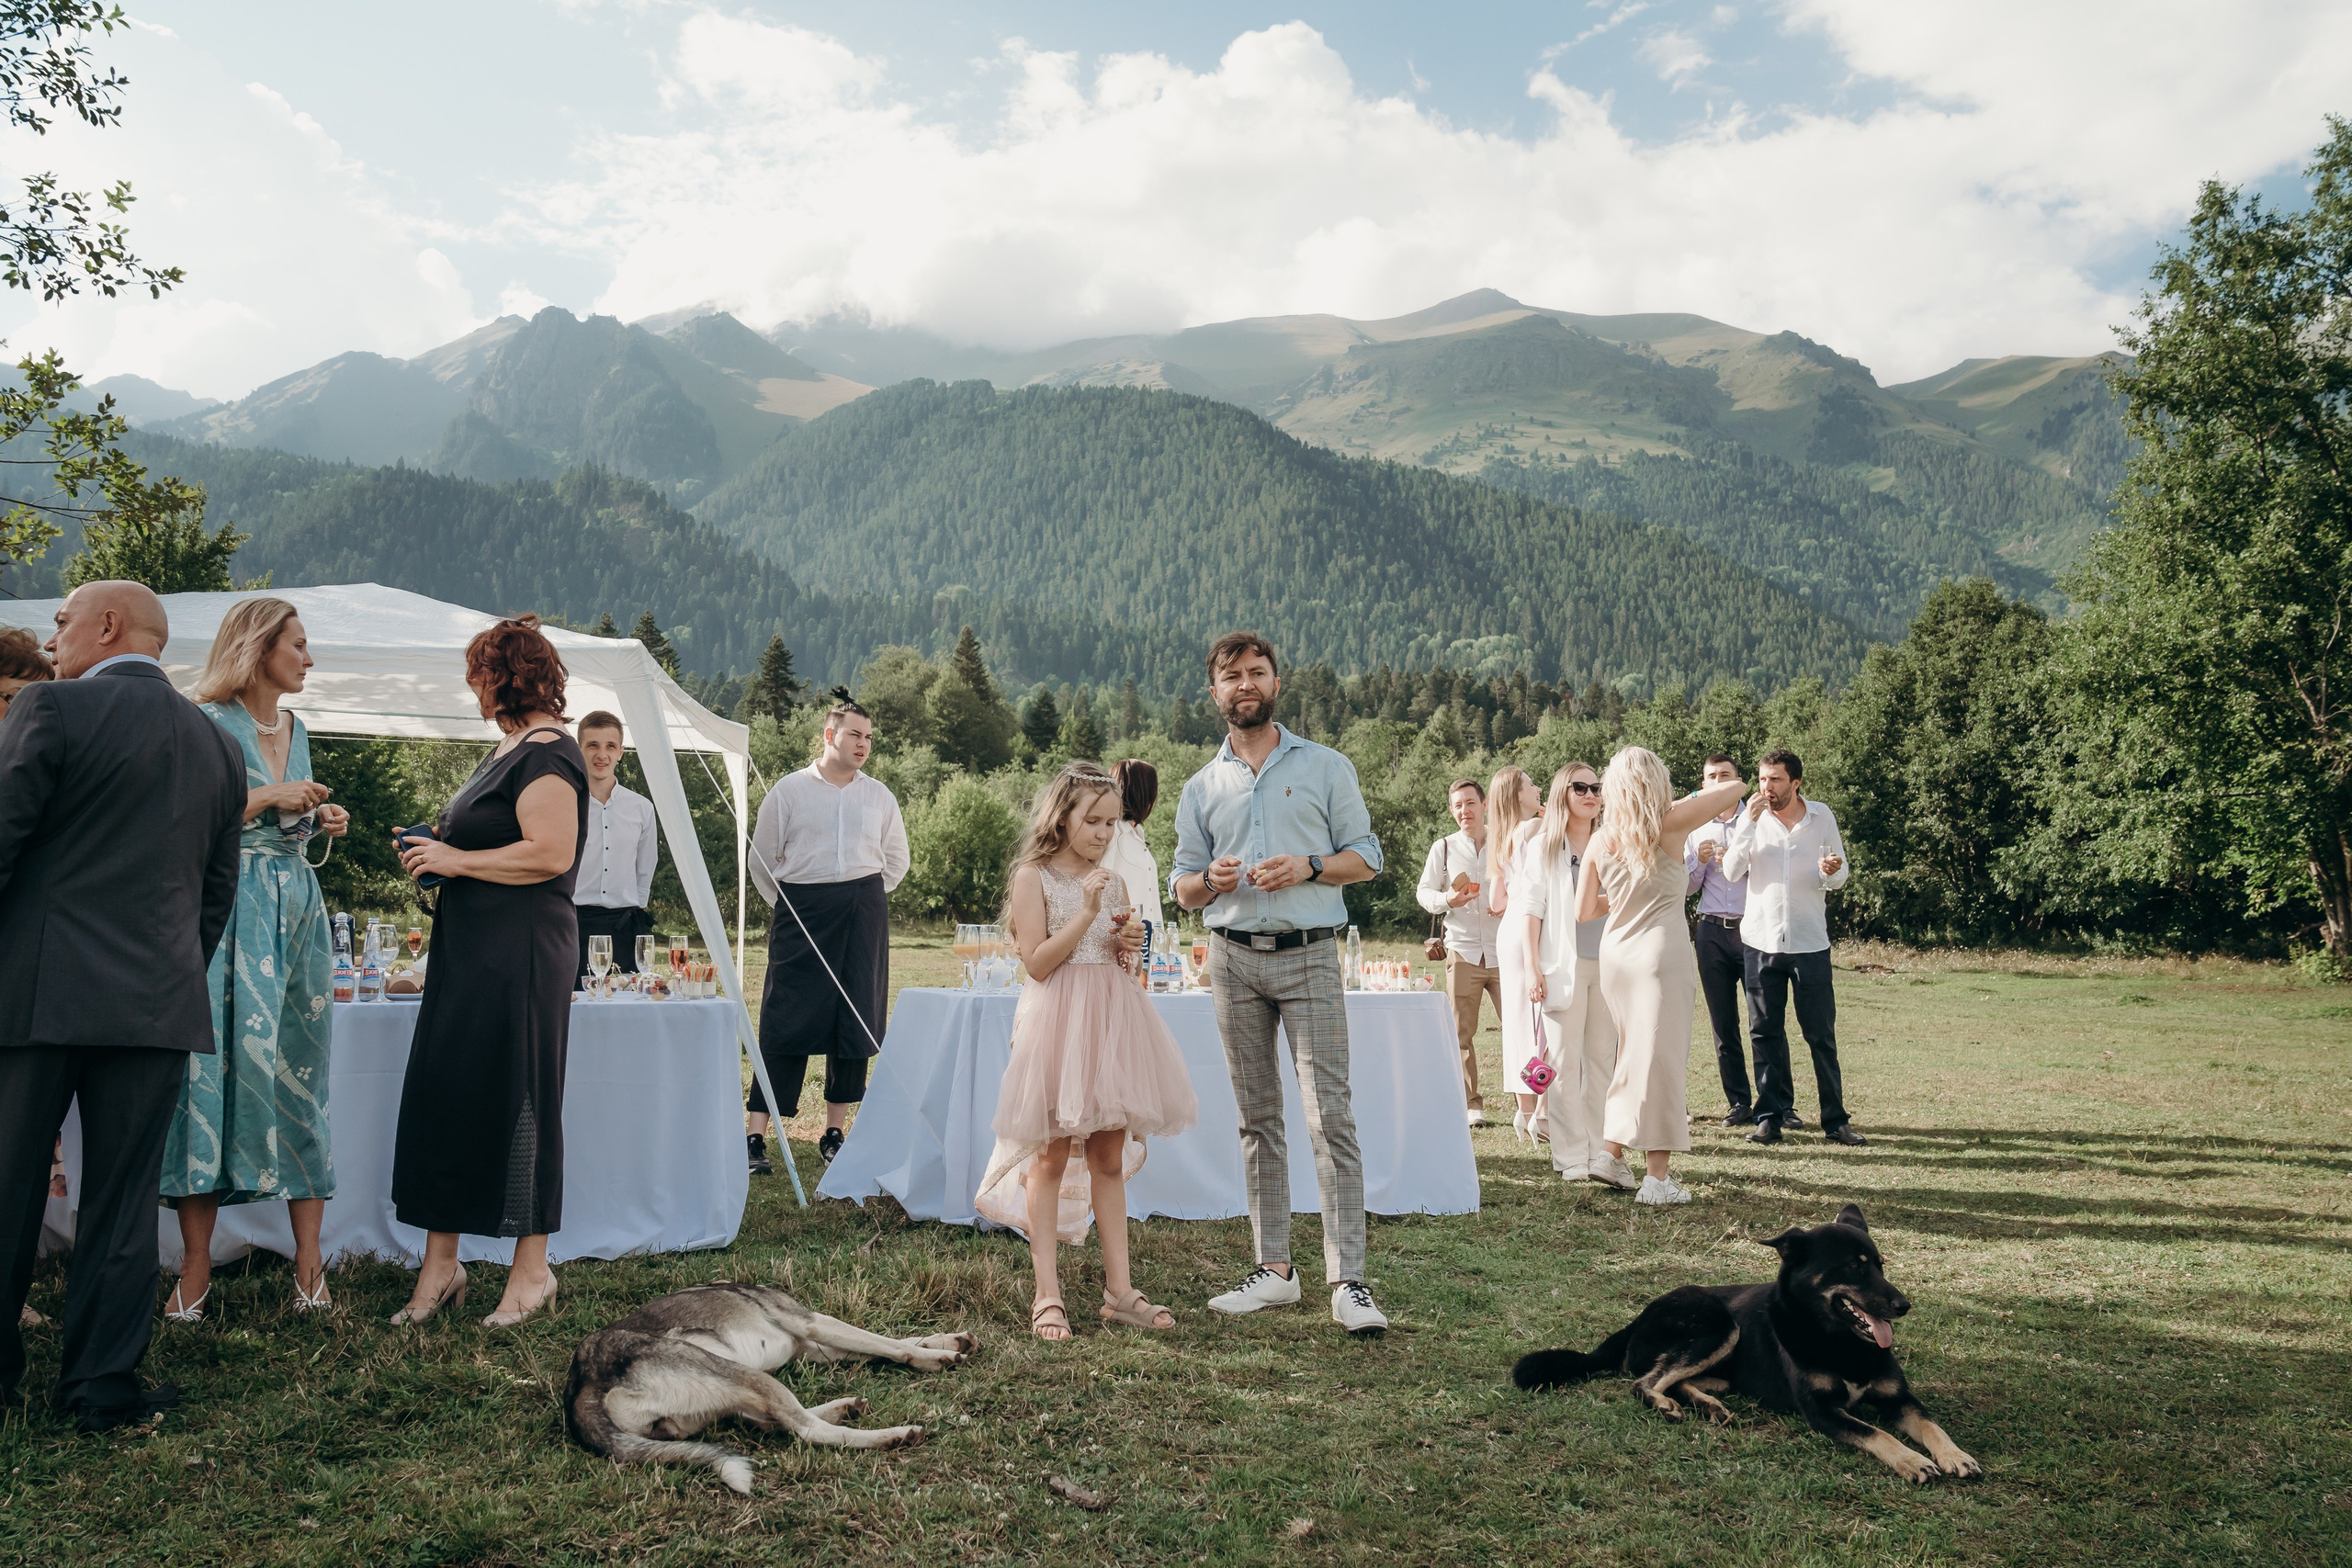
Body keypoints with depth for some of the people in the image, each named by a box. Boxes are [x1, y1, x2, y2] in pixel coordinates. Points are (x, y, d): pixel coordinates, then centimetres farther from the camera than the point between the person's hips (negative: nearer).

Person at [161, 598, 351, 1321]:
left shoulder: (296, 732, 17)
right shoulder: (207, 724, -5)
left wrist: (321, 820, 7)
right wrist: (266, 798, -15)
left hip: (298, 906, 7)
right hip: (226, 907, -7)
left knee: (298, 1070, 4)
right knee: (215, 1063, -7)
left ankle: (308, 1256, 6)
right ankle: (196, 1263, 1)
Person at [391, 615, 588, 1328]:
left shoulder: (546, 752, -13)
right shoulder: (508, 749, 18)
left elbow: (550, 853, -24)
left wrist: (456, 860, -15)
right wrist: (439, 845, 11)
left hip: (520, 950, -10)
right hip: (470, 948, 10)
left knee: (513, 1101, -2)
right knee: (440, 1094, 9)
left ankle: (532, 1268, 11)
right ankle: (440, 1263, 17)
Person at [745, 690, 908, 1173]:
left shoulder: (879, 796, 10)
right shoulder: (788, 790, 2)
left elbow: (896, 860, 21)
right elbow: (762, 861, 8)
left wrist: (866, 900, 13)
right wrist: (791, 907, 6)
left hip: (864, 914, 3)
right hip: (802, 914, -3)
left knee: (856, 1022, 4)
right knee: (785, 1023, -6)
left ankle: (834, 1133, 15)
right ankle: (757, 1137, -4)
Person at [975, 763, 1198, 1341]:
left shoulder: (1113, 881, 12)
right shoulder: (1034, 876, -4)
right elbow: (1037, 962, -12)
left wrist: (1130, 944, -2)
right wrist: (1087, 913, -16)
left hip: (1111, 1018, 6)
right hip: (1057, 1020, -5)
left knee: (1110, 1157, 9)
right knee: (1050, 1156, -1)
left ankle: (1119, 1289, 15)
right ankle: (1047, 1295, 5)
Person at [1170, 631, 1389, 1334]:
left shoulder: (1325, 767, 6)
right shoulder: (1201, 788, 13)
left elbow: (1367, 856, 6)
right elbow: (1182, 891, 15)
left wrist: (1309, 867, -13)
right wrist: (1211, 880, -8)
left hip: (1309, 958, -3)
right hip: (1234, 960, 3)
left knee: (1330, 1115, -10)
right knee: (1258, 1119, 8)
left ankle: (1347, 1280, -8)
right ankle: (1274, 1268, 16)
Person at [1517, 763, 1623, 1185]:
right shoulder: (1543, 847, 5)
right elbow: (1531, 909, 1)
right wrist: (1533, 967, -7)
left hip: (1608, 963, 3)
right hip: (1563, 964, -3)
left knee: (1604, 1059, 3)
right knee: (1565, 1060, -3)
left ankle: (1604, 1154, 8)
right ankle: (1571, 1155, 1)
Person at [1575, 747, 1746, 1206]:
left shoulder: (1601, 841, 3)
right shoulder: (1669, 826, -7)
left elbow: (1583, 911, 7)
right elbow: (1733, 788, 1)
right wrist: (1689, 800, 16)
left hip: (1615, 955, 5)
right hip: (1662, 953, -5)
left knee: (1632, 1056, 19)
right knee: (1661, 1060, -1)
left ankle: (1611, 1150, 23)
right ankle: (1658, 1178, 3)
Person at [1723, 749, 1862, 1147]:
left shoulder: (1822, 816, 3)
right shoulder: (1752, 819, 2)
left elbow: (1839, 878, 8)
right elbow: (1732, 872, -10)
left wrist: (1831, 872, -15)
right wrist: (1749, 822, -16)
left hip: (1810, 942, -1)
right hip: (1761, 939, 1)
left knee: (1822, 1036, 0)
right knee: (1766, 1033, 4)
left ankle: (1835, 1120, 8)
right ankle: (1771, 1117, 11)